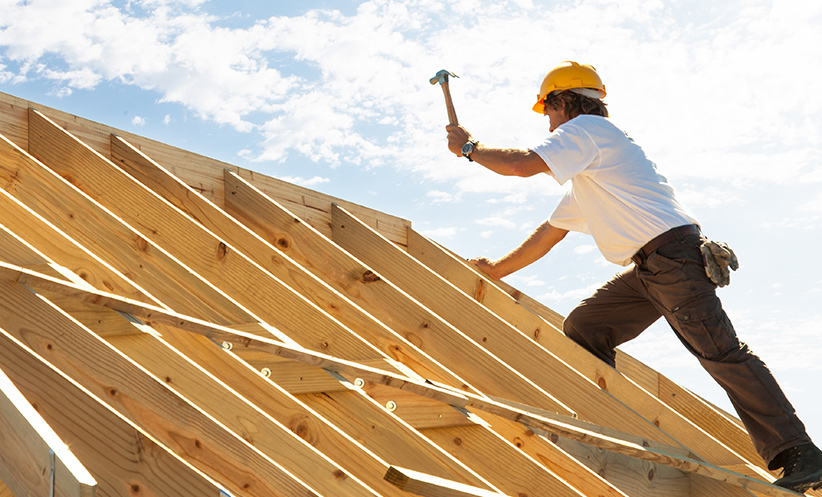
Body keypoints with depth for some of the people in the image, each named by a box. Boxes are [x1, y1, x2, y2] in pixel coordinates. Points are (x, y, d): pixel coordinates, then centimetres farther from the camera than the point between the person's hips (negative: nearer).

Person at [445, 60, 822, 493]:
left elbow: (522, 164, -13)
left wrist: (469, 147, 4)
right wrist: (496, 270, 36)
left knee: (721, 352, -14)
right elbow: (550, 232, 34)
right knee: (582, 329, 8)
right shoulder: (584, 177, 29)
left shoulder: (586, 127, -1)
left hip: (672, 253, -10)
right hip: (648, 269, 10)